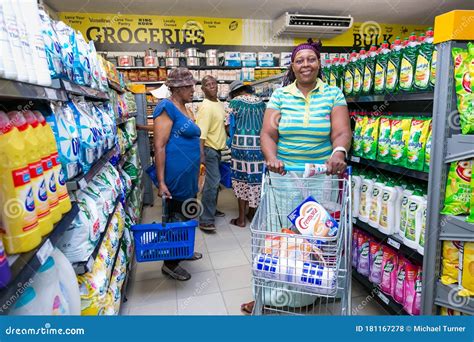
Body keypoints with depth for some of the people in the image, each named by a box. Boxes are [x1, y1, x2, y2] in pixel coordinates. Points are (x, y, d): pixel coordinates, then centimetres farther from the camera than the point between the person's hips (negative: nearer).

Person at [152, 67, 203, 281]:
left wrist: (196, 170, 24)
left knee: (187, 215, 19)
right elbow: (159, 146, -19)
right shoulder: (167, 107, -13)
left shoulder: (185, 109, 14)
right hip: (176, 174, -9)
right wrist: (161, 181, -22)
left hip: (189, 174, 9)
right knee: (176, 217, 2)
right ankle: (170, 264, 20)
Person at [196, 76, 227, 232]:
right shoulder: (206, 107, -19)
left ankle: (212, 209, 35)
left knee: (214, 180, 19)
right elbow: (201, 133, -25)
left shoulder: (219, 103, 10)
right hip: (209, 149, -9)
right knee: (213, 182, -12)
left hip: (218, 148, 9)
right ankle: (205, 220, -7)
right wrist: (201, 154, -29)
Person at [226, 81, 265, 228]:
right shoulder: (261, 102, 13)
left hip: (241, 144, -3)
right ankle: (252, 213, 26)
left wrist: (231, 143, 15)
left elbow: (230, 124, 1)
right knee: (256, 177, 11)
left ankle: (241, 218, 12)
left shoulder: (235, 102, 1)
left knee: (241, 178, 6)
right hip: (259, 145, 4)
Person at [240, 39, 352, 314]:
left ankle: (306, 295, 29)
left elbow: (342, 131, -5)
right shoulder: (280, 95, 6)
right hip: (284, 177, 1)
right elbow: (268, 133, -3)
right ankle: (271, 295, 23)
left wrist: (339, 152, -28)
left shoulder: (333, 94, 5)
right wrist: (272, 157, -22)